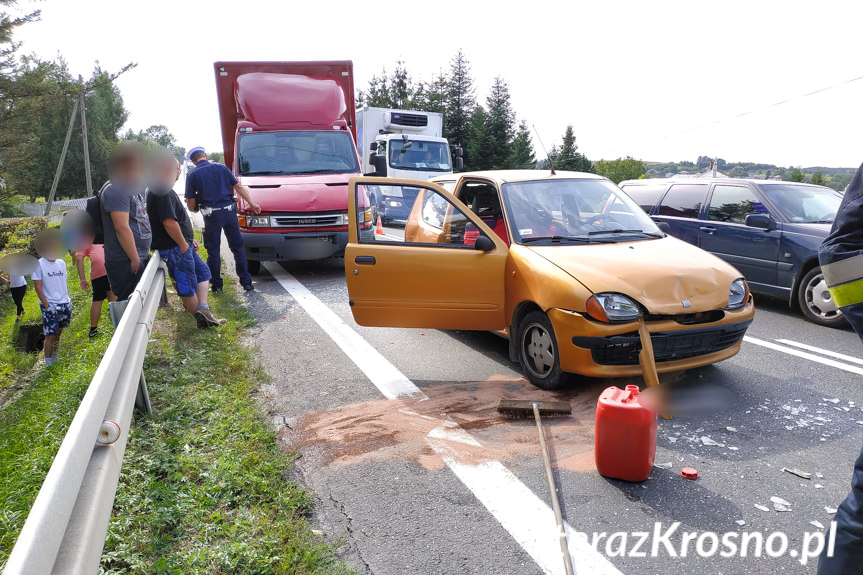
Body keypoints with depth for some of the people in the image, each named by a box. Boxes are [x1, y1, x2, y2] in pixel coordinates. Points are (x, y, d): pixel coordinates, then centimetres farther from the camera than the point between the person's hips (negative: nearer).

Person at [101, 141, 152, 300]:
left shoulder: (135, 189, 15)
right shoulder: (116, 191, -15)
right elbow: (122, 228, -22)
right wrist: (135, 259, -20)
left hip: (139, 258, 10)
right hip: (126, 263, -10)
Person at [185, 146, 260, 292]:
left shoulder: (192, 176, 0)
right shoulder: (221, 167, 6)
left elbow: (191, 203, -1)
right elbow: (238, 187, 5)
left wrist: (196, 209, 22)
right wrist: (252, 204, 11)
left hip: (211, 215, -2)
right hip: (228, 211, 2)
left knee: (213, 250, 10)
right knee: (237, 247, 9)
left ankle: (216, 284, 14)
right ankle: (246, 282, 10)